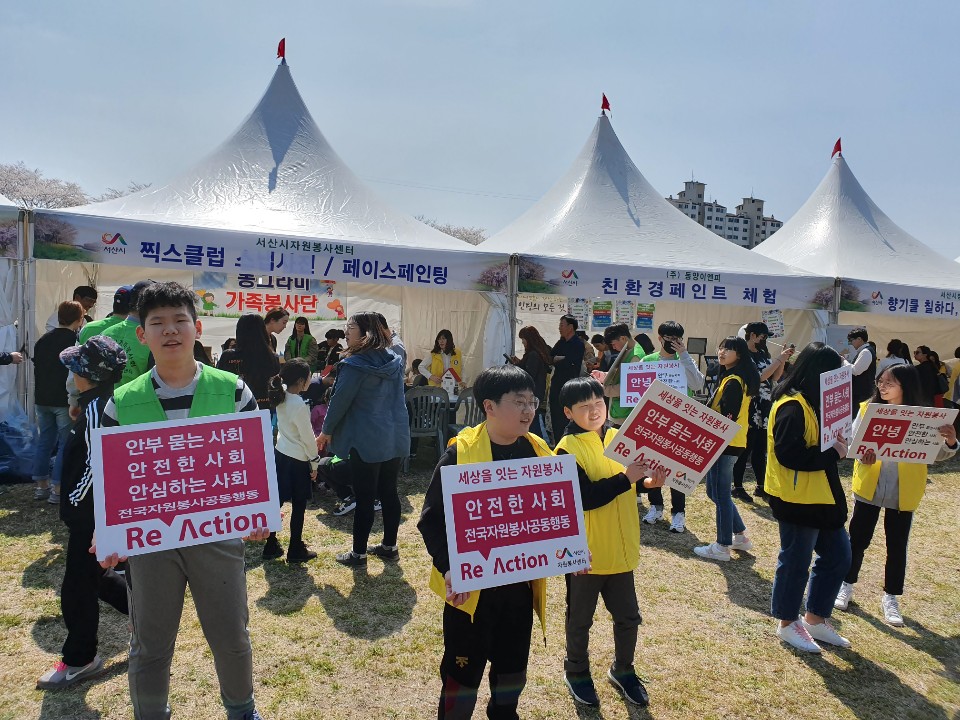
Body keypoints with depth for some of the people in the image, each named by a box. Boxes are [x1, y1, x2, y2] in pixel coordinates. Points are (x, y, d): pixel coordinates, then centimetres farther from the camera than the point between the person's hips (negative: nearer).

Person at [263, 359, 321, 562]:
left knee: (276, 501, 14)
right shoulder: (299, 406, -23)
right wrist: (315, 463, -6)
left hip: (280, 453, 8)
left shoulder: (282, 396, -3)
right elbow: (308, 438, -16)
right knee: (299, 506, 6)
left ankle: (271, 546, 24)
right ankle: (296, 551, 15)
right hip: (298, 460, -8)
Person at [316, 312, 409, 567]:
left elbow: (340, 400, -10)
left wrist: (327, 431, 4)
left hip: (366, 441, -7)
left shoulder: (355, 365, -15)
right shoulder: (393, 361, 6)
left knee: (364, 498, 2)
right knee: (389, 493, 15)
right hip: (396, 438, 7)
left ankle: (358, 553, 13)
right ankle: (389, 546, 26)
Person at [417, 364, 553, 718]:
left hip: (522, 581, 5)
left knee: (513, 663, 22)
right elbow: (432, 519, -15)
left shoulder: (539, 450, -1)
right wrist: (449, 566, -27)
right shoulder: (460, 453, -17)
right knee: (463, 668, 10)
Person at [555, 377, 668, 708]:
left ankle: (623, 670, 41)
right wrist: (627, 478, -28)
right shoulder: (568, 449, -17)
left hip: (621, 549, 5)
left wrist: (647, 482, -8)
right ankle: (576, 672, 37)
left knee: (628, 617, 18)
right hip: (585, 552, -5)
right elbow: (585, 498, -25)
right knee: (580, 618, 15)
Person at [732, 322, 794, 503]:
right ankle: (737, 487, 7)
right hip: (750, 410, -7)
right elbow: (759, 377, -21)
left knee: (760, 449, 12)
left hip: (765, 409, 8)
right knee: (745, 449, -1)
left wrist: (784, 360, 1)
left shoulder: (763, 354, 12)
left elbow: (775, 377, 13)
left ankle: (761, 486, 20)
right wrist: (778, 359, -17)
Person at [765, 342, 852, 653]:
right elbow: (789, 454, -28)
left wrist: (839, 444, -1)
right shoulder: (792, 407, -21)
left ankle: (816, 619, 30)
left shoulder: (811, 403, 11)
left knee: (837, 557, 16)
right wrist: (833, 453, -20)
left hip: (821, 498, 10)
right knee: (796, 561, 5)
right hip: (797, 499, -10)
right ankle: (787, 623, 24)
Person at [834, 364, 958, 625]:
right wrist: (861, 454, -25)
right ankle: (846, 585, 29)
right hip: (869, 487, 0)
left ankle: (890, 598, 25)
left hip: (903, 493, 0)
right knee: (858, 539, 11)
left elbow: (935, 454, -5)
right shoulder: (868, 408, -5)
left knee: (897, 545, 10)